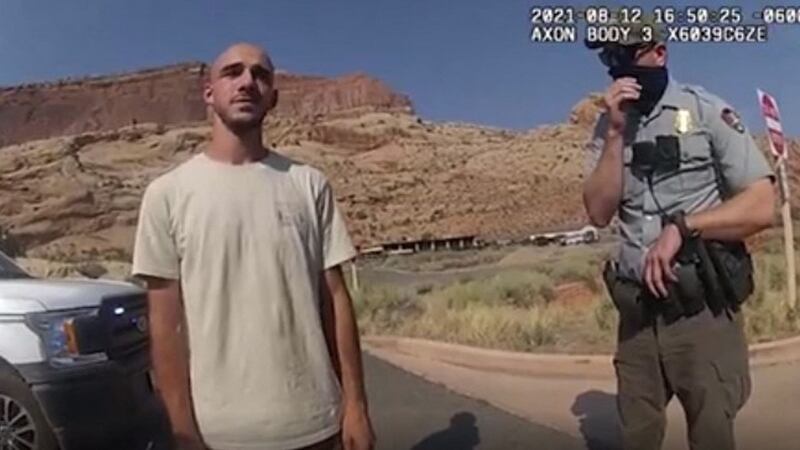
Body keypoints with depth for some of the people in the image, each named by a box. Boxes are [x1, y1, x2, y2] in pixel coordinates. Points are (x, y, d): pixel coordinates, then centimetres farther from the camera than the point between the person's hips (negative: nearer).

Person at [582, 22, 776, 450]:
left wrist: (682, 225, -18)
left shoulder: (706, 111, -3)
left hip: (702, 307, -3)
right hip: (637, 310, 4)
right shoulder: (608, 128, 7)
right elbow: (599, 214, -5)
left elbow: (762, 206, -7)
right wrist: (616, 132, -11)